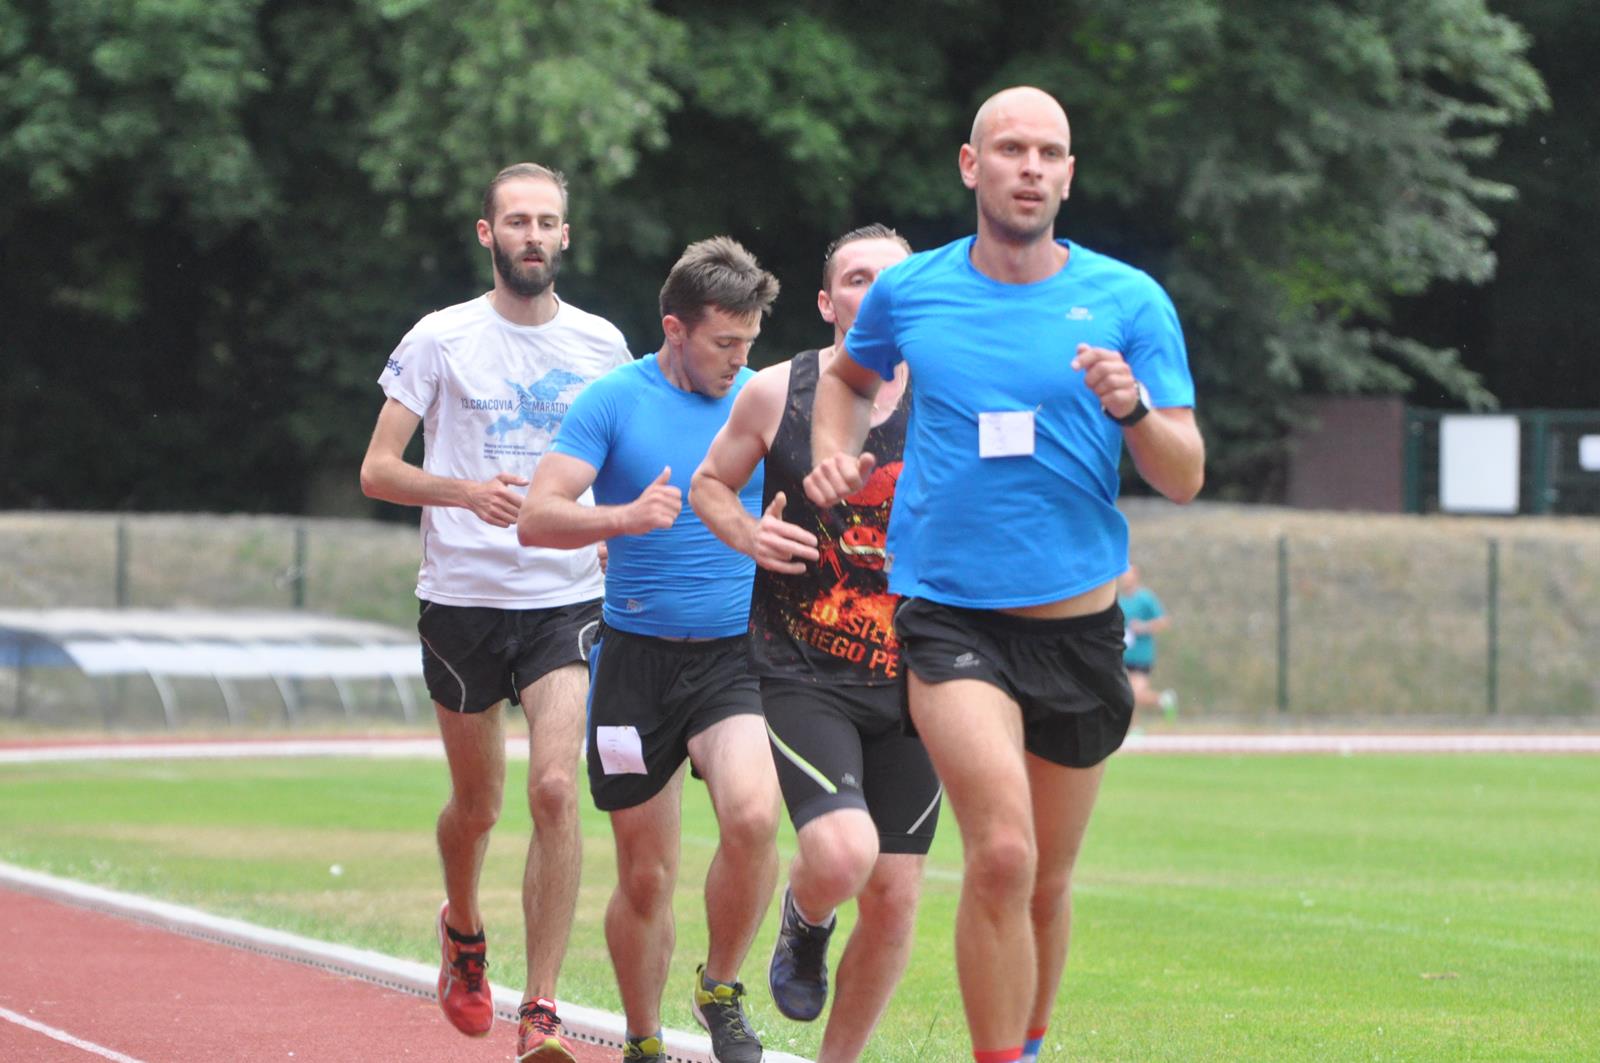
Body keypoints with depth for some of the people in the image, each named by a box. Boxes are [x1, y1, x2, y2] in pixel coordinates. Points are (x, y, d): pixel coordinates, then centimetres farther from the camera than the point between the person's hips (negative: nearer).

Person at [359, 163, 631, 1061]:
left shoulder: (601, 344, 6)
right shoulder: (441, 340, -1)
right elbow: (377, 471, -1)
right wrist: (464, 491, -18)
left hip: (566, 599, 0)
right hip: (462, 596, 0)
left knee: (556, 788, -17)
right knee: (477, 805, 11)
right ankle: (464, 934, 44)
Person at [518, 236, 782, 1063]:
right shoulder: (614, 401, -3)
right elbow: (535, 518, -10)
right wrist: (624, 518, -27)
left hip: (735, 654, 1)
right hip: (637, 656, -1)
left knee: (752, 816, -25)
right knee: (645, 876, 3)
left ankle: (722, 988, -1)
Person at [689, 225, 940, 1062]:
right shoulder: (775, 394, 0)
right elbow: (710, 483, 14)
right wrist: (748, 535, -7)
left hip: (911, 679, 3)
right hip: (802, 676, -2)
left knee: (894, 899, 3)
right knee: (843, 854, -24)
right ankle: (804, 925, 13)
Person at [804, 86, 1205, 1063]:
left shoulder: (1129, 302, -1)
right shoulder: (910, 292, 3)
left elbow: (1185, 477, -2)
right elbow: (850, 376, 25)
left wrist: (1131, 406, -21)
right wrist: (834, 456, 6)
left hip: (1078, 620, 2)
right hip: (950, 614, -2)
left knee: (1046, 881, 12)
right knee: (1002, 854, -21)